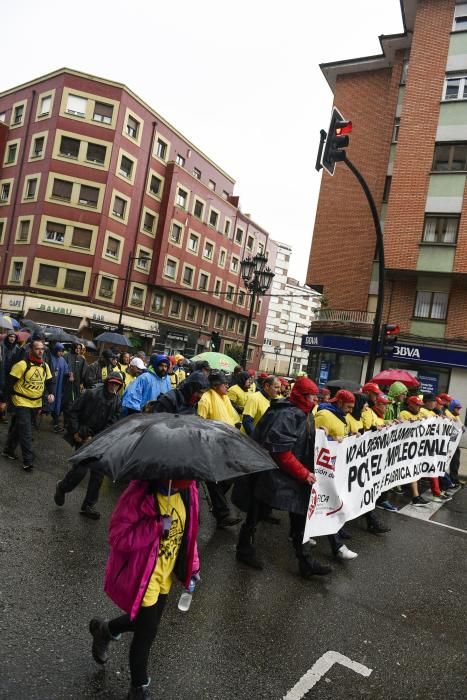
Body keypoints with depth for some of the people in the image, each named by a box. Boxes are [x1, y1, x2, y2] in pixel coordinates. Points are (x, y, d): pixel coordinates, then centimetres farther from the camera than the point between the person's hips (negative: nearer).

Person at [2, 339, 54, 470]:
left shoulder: (45, 366, 2)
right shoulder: (22, 364, -18)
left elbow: (50, 381, 13)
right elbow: (10, 382, -14)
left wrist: (50, 393, -4)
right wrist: (11, 397, -11)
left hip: (36, 404, 6)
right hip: (22, 403, -6)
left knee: (18, 428, 20)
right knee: (26, 432, -7)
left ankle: (8, 450, 37)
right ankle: (28, 461, 0)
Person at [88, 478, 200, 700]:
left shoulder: (187, 490, -10)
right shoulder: (139, 494, -32)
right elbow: (117, 537, -29)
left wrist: (192, 563, 9)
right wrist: (157, 527, -37)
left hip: (164, 576, 7)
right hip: (139, 577, -7)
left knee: (146, 622, 25)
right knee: (147, 633, 7)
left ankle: (105, 629, 54)